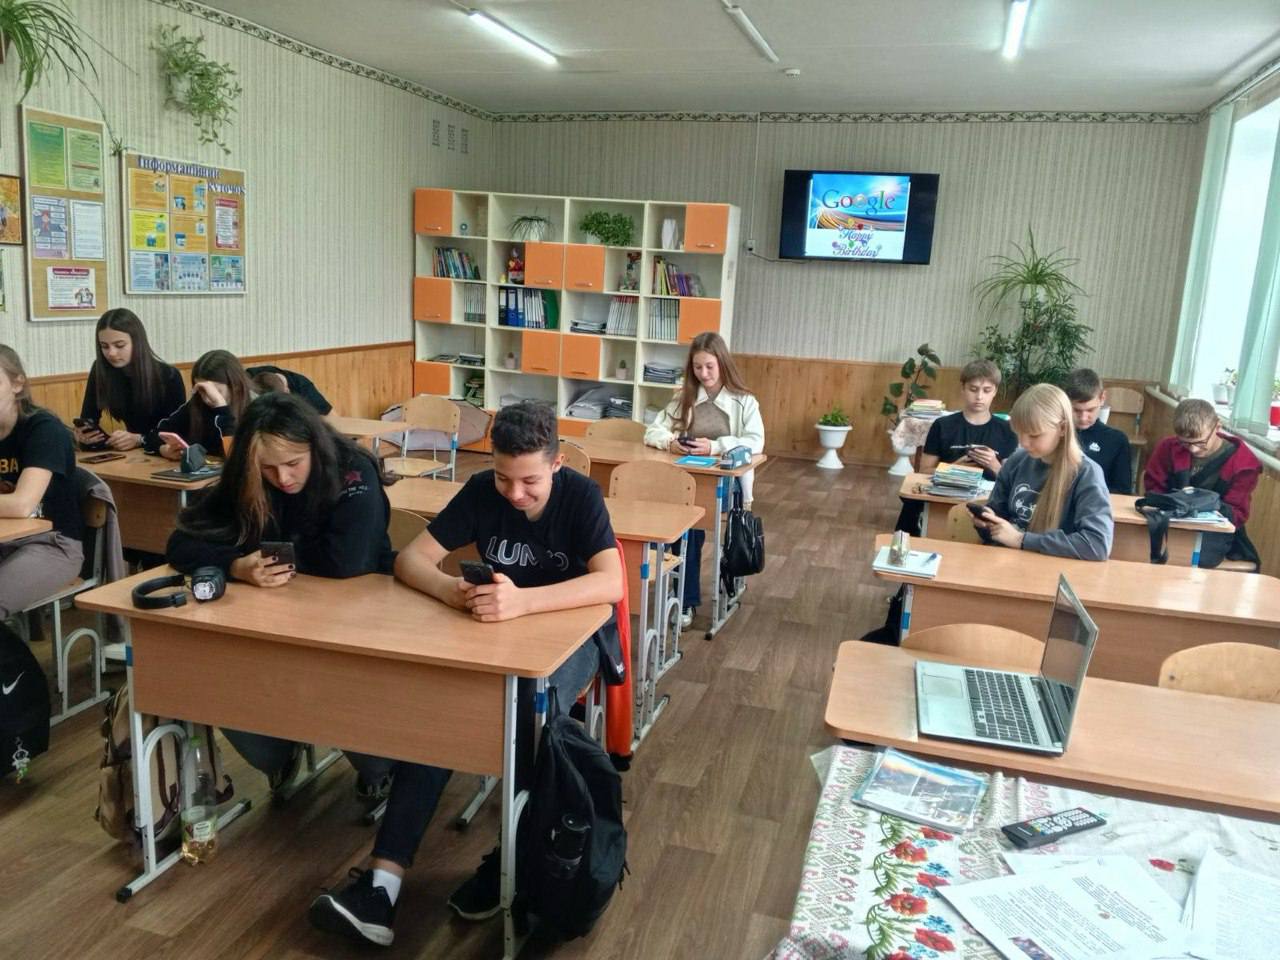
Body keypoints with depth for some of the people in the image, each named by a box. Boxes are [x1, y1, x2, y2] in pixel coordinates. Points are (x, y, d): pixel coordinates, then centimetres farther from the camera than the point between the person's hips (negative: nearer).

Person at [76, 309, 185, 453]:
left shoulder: (168, 376, -11)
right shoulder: (100, 371, -4)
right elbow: (88, 419, -3)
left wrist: (139, 439, -28)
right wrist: (83, 434, -25)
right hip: (131, 455, 3)